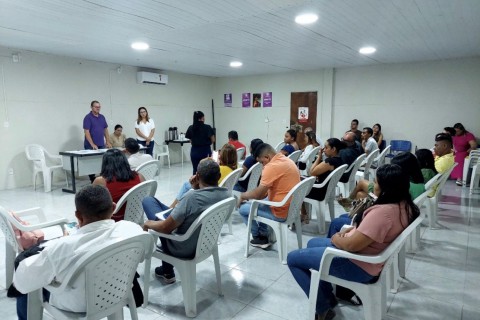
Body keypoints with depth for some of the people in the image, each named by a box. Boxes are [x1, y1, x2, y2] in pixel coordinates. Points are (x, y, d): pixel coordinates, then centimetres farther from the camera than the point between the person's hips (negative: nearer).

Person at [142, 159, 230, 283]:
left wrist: (148, 224, -3)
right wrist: (196, 189, -4)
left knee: (148, 200, 4)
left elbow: (166, 228, -21)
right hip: (206, 242, 7)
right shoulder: (227, 194, -10)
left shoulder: (192, 197, -31)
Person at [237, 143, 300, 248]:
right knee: (261, 201, 30)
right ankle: (264, 234, 29)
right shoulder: (287, 161, 7)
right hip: (292, 208, 10)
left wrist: (243, 195, -1)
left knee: (242, 208, 5)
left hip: (280, 212, -9)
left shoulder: (272, 166, -23)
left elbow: (258, 194, -21)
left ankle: (259, 237, 21)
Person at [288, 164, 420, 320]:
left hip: (358, 266, -10)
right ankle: (328, 296, 29)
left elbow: (351, 245, -29)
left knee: (293, 258, -2)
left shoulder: (383, 212, -32)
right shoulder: (404, 204, -1)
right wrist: (352, 230, 1)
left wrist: (336, 238, -9)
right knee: (313, 243, 26)